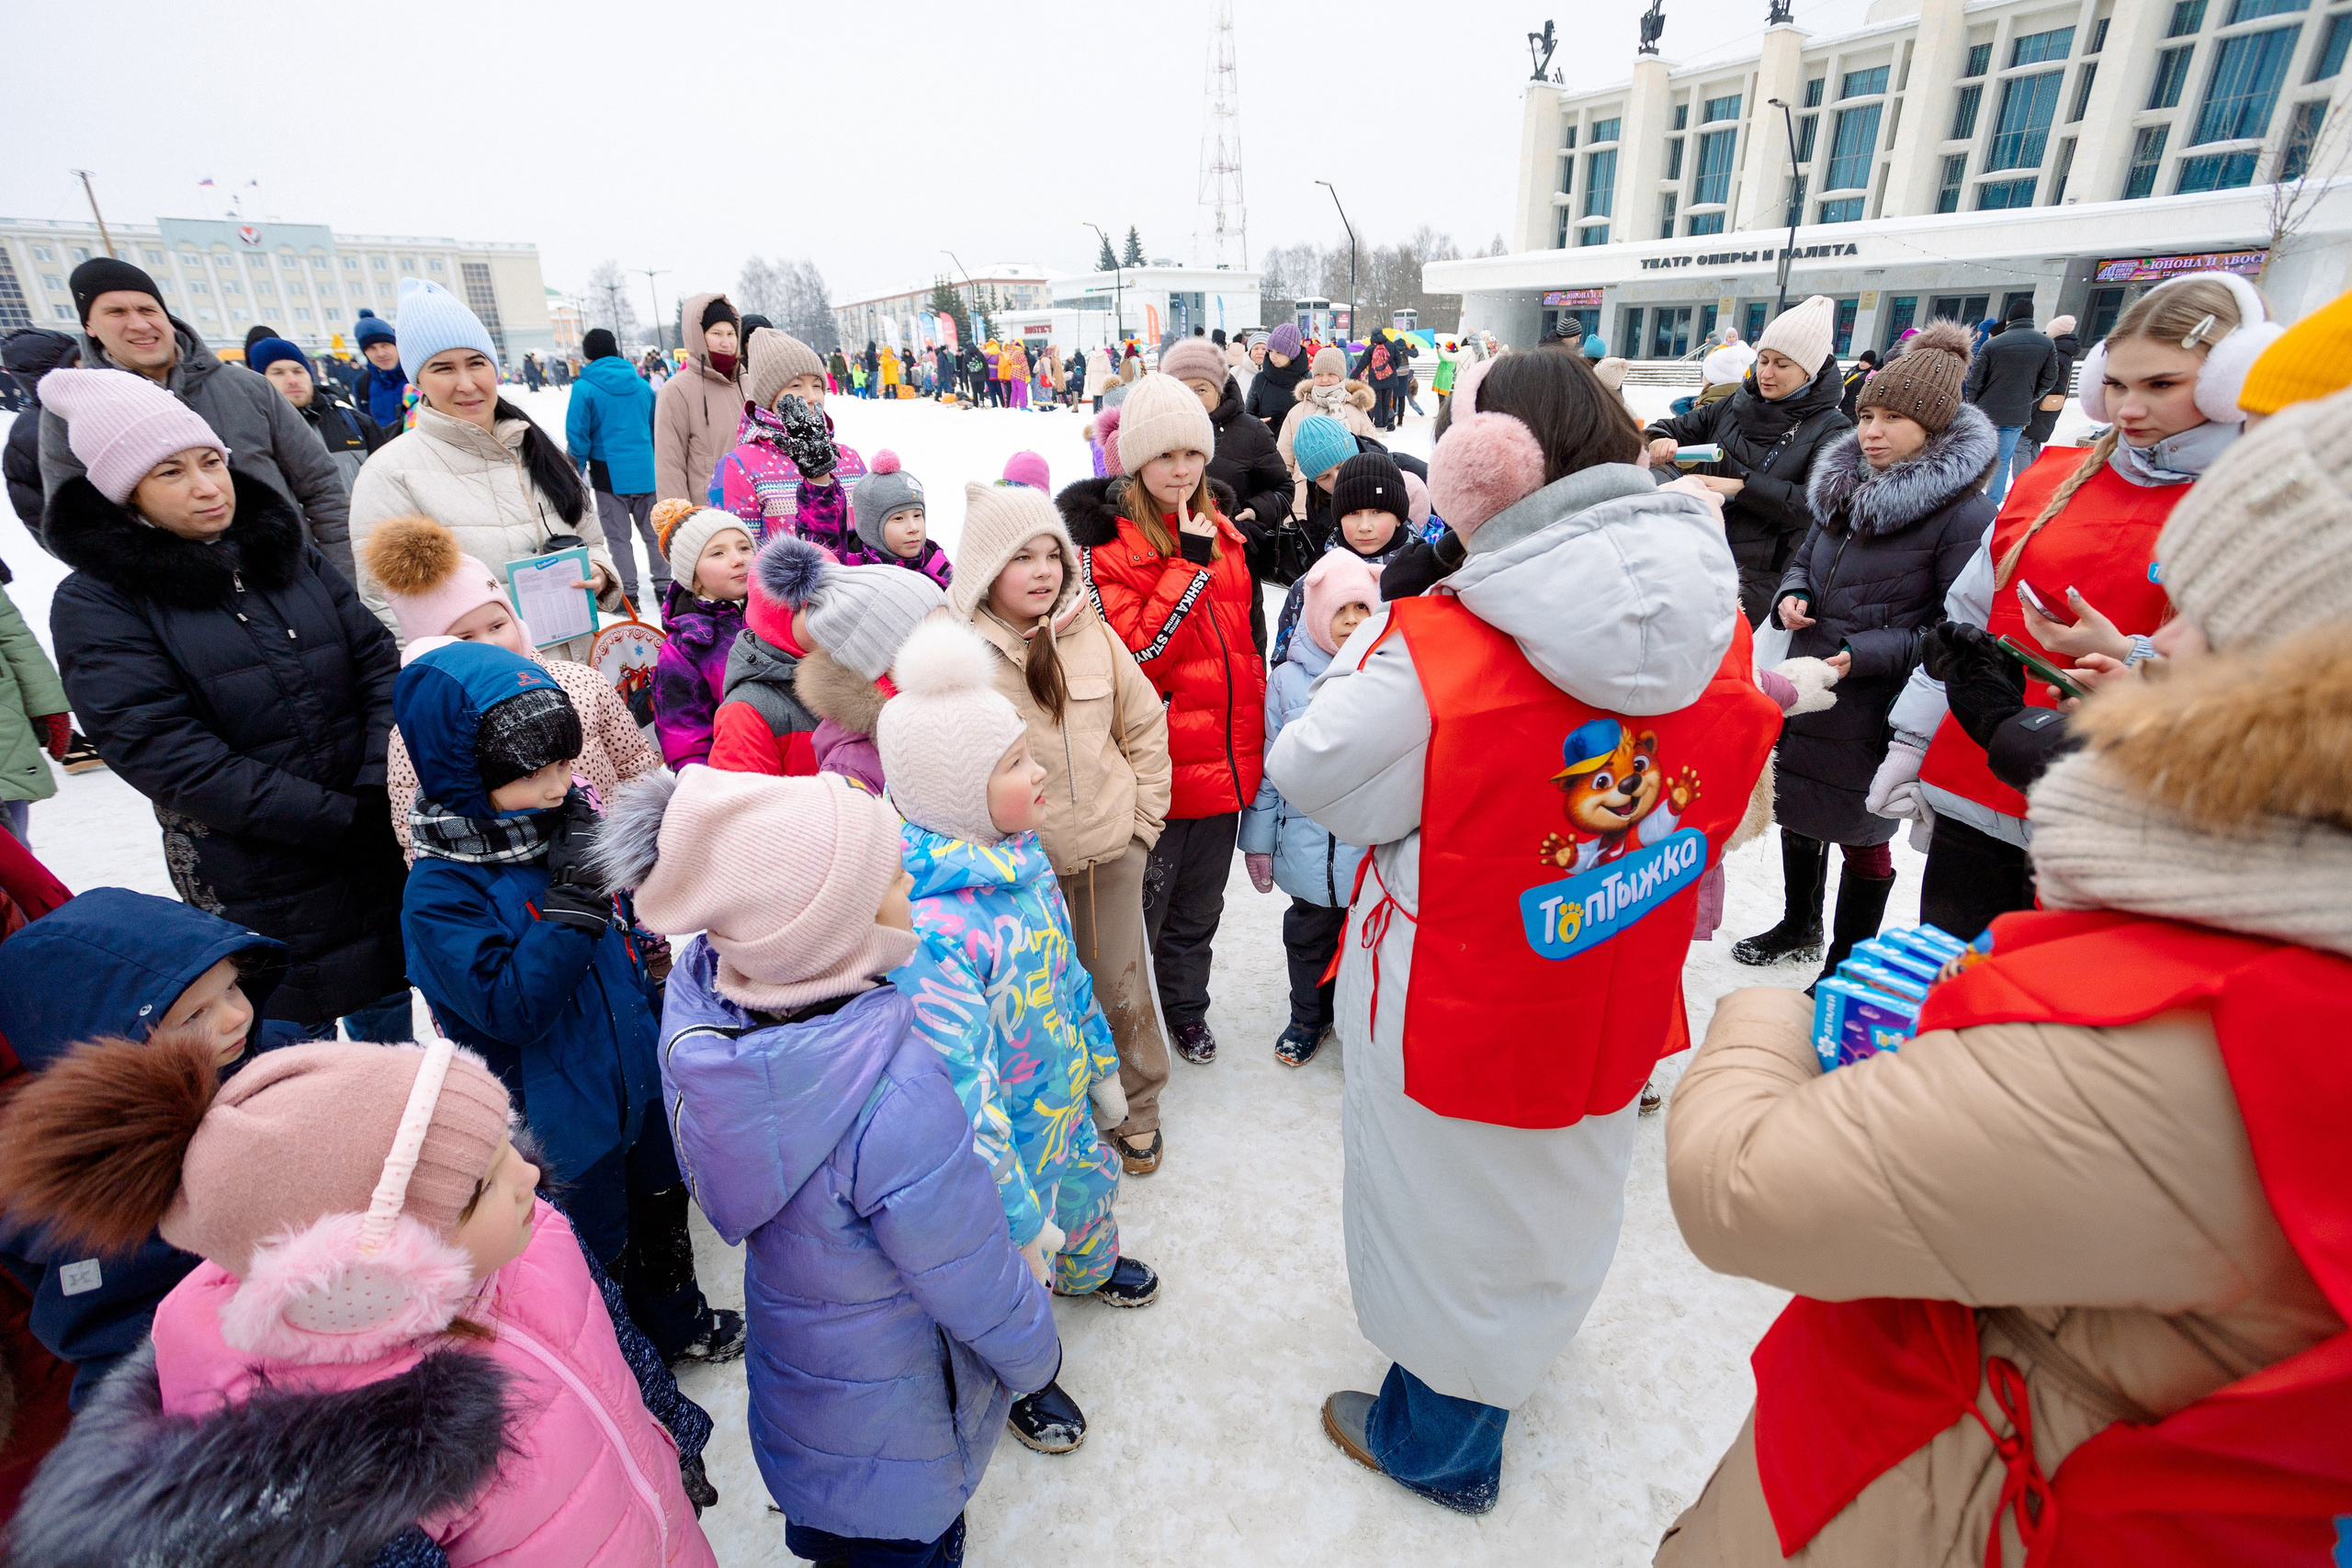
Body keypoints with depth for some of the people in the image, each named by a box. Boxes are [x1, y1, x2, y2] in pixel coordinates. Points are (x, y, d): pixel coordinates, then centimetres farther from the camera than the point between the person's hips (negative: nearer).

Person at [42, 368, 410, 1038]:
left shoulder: (288, 554, 7)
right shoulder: (96, 604, -7)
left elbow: (379, 663, 0)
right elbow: (168, 756, -15)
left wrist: (381, 792, -15)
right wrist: (339, 818, -21)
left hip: (381, 848, 4)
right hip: (257, 877, -4)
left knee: (390, 1016, 19)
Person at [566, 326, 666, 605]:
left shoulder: (584, 388, -8)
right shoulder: (641, 384, 5)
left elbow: (578, 436, -8)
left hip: (609, 473, -4)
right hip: (646, 471, 4)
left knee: (618, 537, 4)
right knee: (654, 532, 13)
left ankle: (628, 593, 6)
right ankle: (664, 587, 14)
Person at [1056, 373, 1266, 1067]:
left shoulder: (1221, 531, 8)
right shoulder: (1106, 540, -12)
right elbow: (1136, 654, -21)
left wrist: (1253, 740, 15)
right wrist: (1190, 563, -20)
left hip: (1224, 759, 6)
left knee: (1199, 905, 22)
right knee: (1140, 904, 8)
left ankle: (1186, 1007, 44)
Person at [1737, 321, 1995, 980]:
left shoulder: (1965, 513, -16)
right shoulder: (1847, 483, 5)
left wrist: (1868, 654, -26)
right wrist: (1794, 594, -2)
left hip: (1877, 713, -7)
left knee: (1862, 836, 8)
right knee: (1795, 812, 22)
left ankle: (1846, 971, 28)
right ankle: (1800, 925, 46)